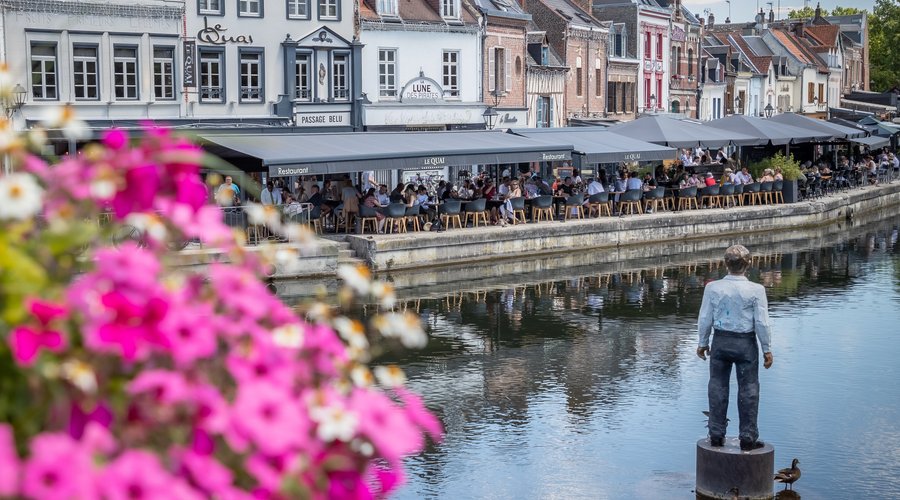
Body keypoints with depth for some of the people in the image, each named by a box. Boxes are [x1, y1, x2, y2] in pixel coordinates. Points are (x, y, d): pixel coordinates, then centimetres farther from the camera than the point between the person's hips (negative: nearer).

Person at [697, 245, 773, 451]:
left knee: (717, 387, 11)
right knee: (748, 389, 7)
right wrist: (767, 349, 3)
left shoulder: (712, 288, -7)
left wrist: (703, 343, 13)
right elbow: (762, 323, -8)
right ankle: (748, 437, 11)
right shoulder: (756, 290, -12)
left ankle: (716, 435, 15)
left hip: (720, 341, 2)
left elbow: (705, 319, -1)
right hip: (746, 343, -2)